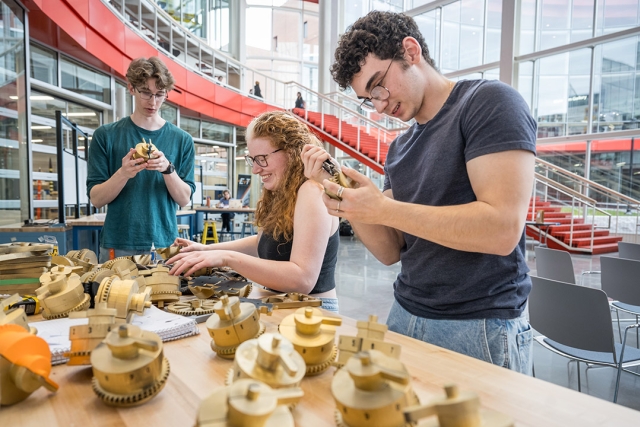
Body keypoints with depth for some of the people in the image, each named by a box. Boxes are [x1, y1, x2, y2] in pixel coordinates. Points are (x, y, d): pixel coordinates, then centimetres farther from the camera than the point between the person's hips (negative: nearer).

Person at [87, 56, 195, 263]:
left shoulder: (182, 140, 1)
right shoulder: (105, 135, 0)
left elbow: (184, 199, -1)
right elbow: (96, 198, -2)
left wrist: (168, 169, -19)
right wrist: (123, 174, -20)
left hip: (164, 244, 1)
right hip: (118, 246, 0)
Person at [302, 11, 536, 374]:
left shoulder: (489, 102, -9)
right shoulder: (400, 148, 10)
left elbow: (503, 229, -22)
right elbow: (391, 251, 7)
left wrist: (384, 208, -20)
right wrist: (347, 198, -8)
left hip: (480, 330, -6)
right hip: (406, 317, 6)